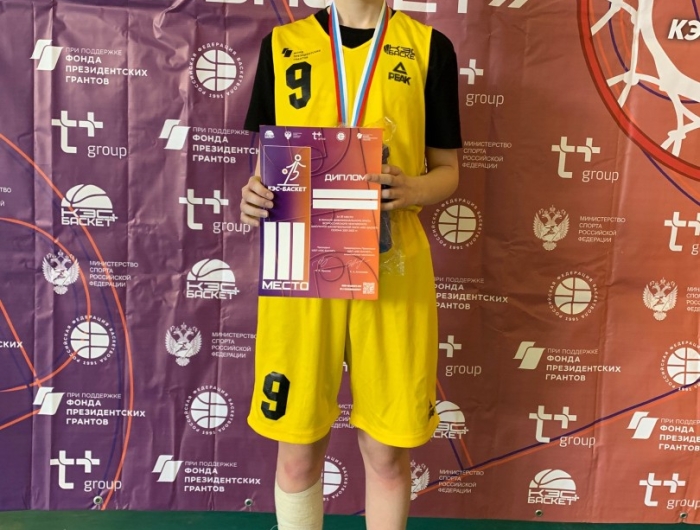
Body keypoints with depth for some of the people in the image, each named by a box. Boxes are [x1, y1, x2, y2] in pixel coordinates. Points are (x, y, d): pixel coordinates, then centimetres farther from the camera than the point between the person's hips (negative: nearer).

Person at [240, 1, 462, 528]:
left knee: (387, 451, 10)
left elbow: (448, 171, 7)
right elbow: (266, 159, 12)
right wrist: (255, 195, -11)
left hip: (391, 268, 0)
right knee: (298, 449, 11)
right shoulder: (283, 44, 10)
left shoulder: (429, 47, 7)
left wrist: (411, 189, -14)